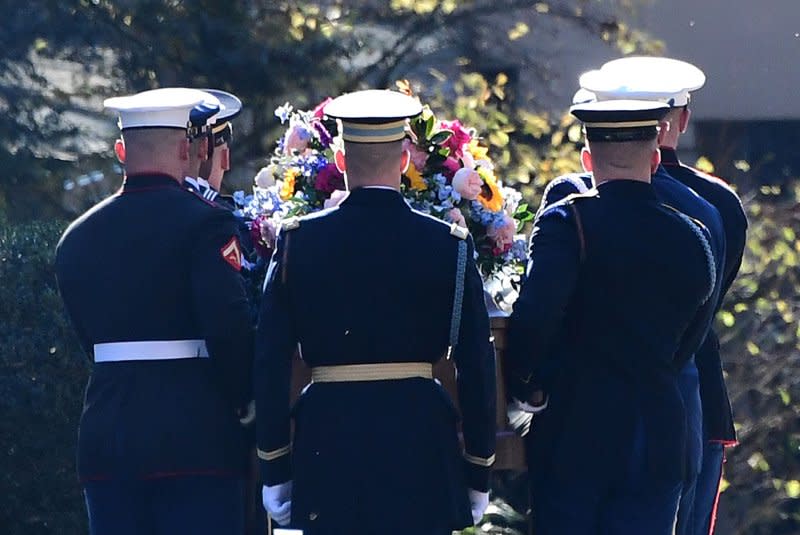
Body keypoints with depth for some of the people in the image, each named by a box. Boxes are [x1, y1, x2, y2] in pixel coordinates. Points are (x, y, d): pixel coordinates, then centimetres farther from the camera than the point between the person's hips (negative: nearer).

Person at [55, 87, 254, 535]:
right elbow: (229, 327, -16)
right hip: (196, 437, -5)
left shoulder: (77, 237, 10)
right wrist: (244, 399, 0)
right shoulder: (203, 222, -8)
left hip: (105, 438, 5)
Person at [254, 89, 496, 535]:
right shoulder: (450, 246, -2)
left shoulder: (299, 242, 0)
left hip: (328, 443, 1)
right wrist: (479, 472, 8)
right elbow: (477, 366, 0)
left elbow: (270, 364, -1)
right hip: (420, 440, 0)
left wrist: (275, 469, 6)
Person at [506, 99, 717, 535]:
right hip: (659, 445, 3)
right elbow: (683, 349, 12)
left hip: (572, 437, -3)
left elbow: (533, 316, -22)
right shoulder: (692, 239, 5)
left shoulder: (568, 221, -9)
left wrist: (524, 385, -6)